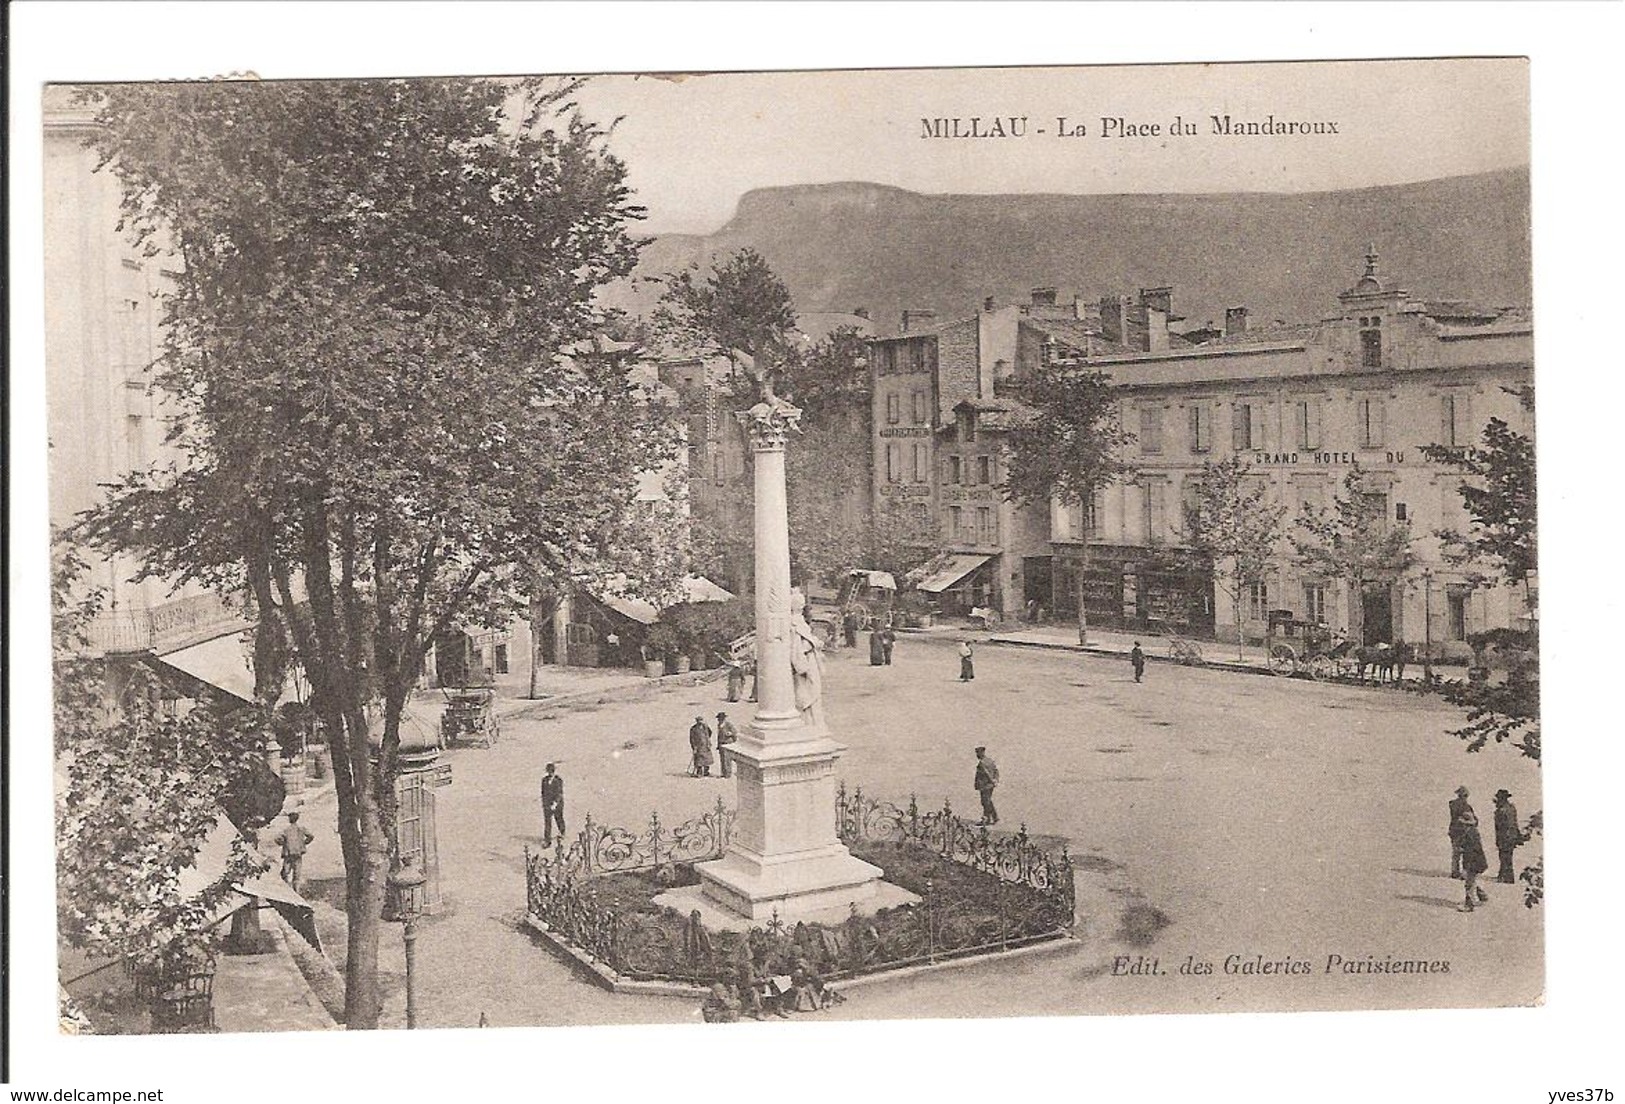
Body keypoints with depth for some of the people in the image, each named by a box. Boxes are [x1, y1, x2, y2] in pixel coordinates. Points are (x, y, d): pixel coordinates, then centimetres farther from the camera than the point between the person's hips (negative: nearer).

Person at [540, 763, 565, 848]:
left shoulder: (558, 781, -10)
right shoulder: (544, 780, 4)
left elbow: (560, 794, -15)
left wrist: (555, 803, -24)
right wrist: (543, 802, 15)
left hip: (557, 804, -3)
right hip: (547, 804, 3)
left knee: (559, 820, 14)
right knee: (547, 822, -4)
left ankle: (562, 835, 38)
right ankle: (547, 841, -4)